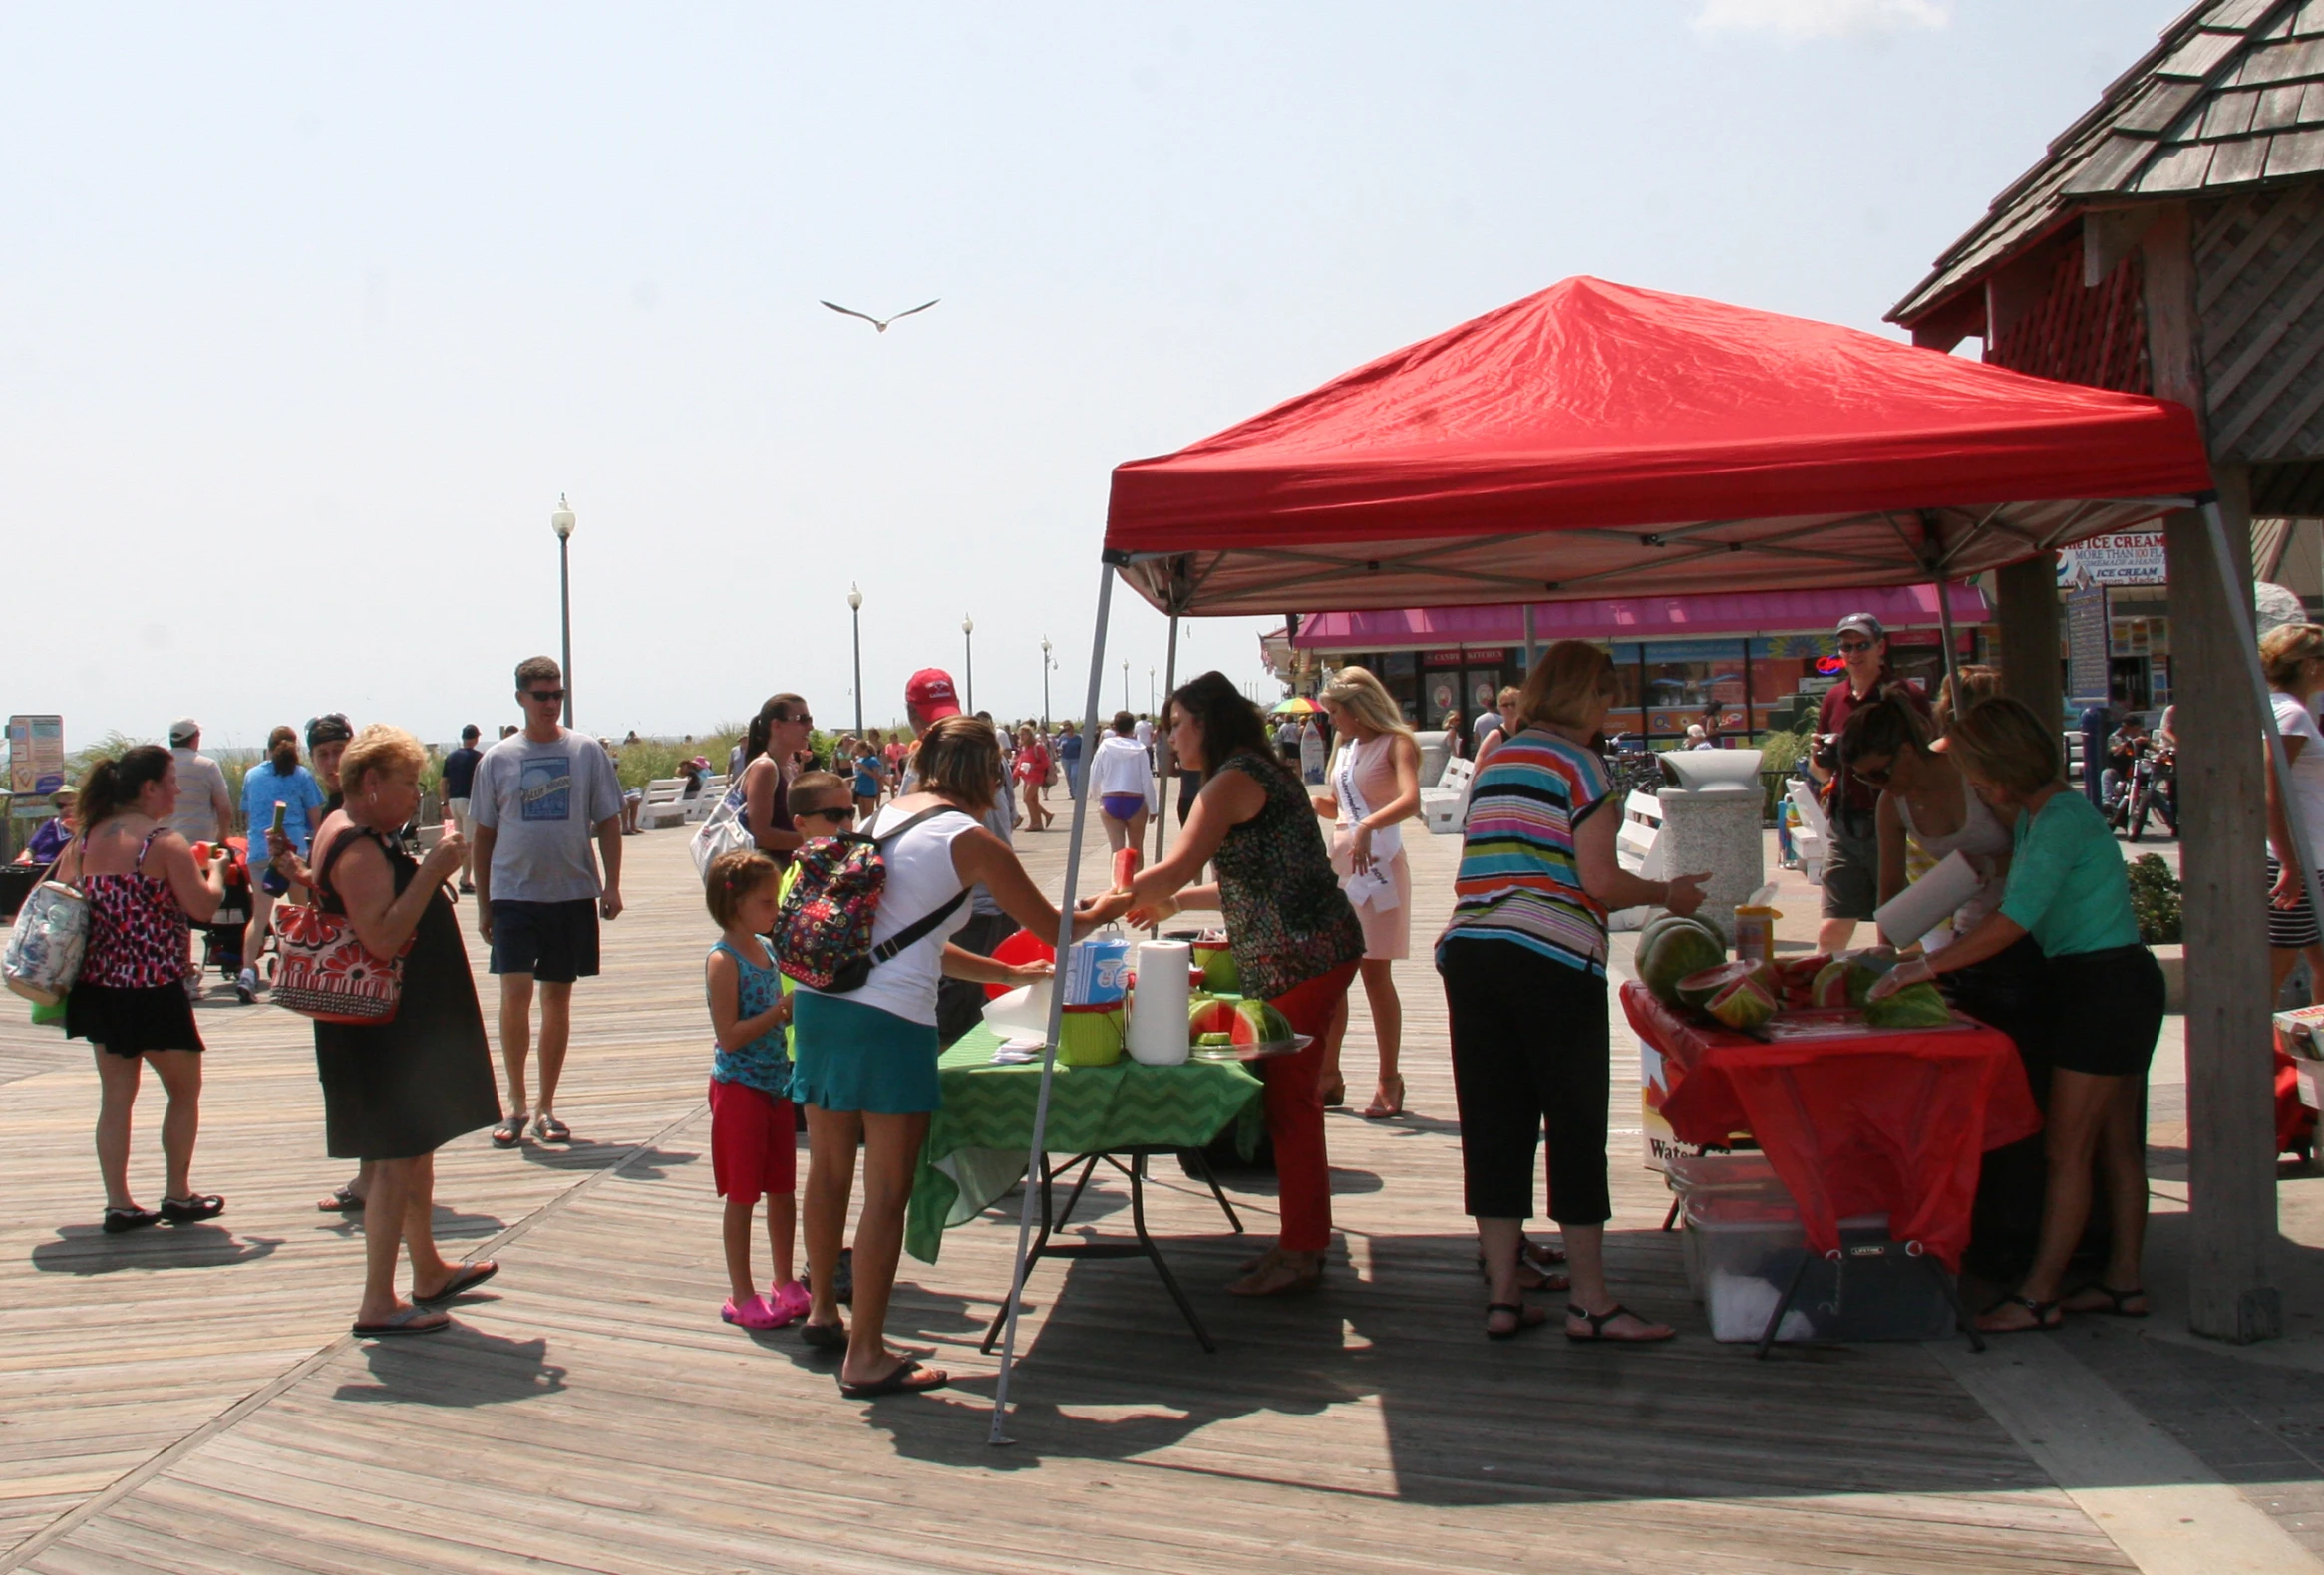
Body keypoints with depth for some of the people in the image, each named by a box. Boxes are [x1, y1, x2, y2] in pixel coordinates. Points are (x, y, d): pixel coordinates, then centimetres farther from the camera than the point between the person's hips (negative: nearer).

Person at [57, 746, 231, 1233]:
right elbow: (203, 906, -14)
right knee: (185, 1089, 11)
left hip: (98, 987, 6)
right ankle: (178, 1196, 16)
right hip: (155, 989, -6)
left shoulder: (84, 842, 5)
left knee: (115, 1094, 11)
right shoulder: (164, 843, -13)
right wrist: (216, 869, 4)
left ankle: (118, 1203, 11)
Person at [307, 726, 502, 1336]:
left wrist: (435, 865, 13)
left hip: (406, 1026, 11)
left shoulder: (361, 833, 13)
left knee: (418, 1148, 21)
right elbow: (384, 937, -31)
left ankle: (429, 1273, 34)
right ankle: (378, 1304, 0)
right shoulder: (357, 849, -20)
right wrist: (432, 871, -28)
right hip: (383, 1031, -11)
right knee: (396, 1159, -6)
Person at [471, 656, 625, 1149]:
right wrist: (483, 904, 8)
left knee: (558, 998, 7)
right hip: (513, 892, -1)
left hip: (573, 892, 1)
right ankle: (516, 1104, 2)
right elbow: (484, 834, 9)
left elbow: (608, 822, 5)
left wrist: (611, 885, -5)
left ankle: (546, 1107, 17)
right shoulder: (497, 759, 3)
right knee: (515, 990, -12)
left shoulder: (587, 752, 2)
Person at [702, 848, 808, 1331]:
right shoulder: (723, 960, -16)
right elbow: (729, 1036, -21)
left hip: (777, 1082, 8)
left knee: (783, 1188, 13)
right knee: (743, 1194, 1)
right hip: (739, 1086, -8)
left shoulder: (766, 950, 9)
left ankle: (785, 1282, 25)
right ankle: (740, 1295, 11)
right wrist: (780, 1011, -24)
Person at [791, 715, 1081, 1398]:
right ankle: (866, 1358, 6)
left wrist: (1010, 973, 32)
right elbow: (1053, 925, 5)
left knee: (829, 1169, 20)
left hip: (818, 1000, 8)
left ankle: (824, 1312, 36)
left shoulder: (883, 818, 18)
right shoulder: (970, 840, -4)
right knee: (887, 1192, 0)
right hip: (889, 1019, -8)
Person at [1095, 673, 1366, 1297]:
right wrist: (1174, 902, 23)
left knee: (1290, 1099, -4)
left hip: (1298, 957, -10)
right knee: (1292, 1097, 15)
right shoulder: (1261, 772, 19)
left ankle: (1300, 1255, 4)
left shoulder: (1233, 781, -12)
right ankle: (1303, 1241, 24)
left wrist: (1111, 906, -6)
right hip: (1314, 948, 10)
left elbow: (1173, 869, -19)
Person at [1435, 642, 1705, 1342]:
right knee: (1576, 1125, 2)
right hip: (1552, 961, -6)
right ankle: (1590, 1302, 8)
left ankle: (1502, 1297, 12)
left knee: (1493, 1124, 8)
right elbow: (1600, 882, -9)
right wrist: (1669, 893, 7)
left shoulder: (1494, 762, 18)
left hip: (1468, 951, 6)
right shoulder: (1577, 763, -2)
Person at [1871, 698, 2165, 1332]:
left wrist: (1924, 967, -27)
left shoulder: (2061, 817, -20)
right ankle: (2122, 1280, 20)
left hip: (2105, 987, -10)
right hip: (2114, 989, 10)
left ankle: (2039, 1294, 0)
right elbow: (2018, 908, 15)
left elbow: (2014, 920, -28)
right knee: (2115, 1142, 13)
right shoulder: (2035, 815, 11)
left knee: (2067, 1147, -5)